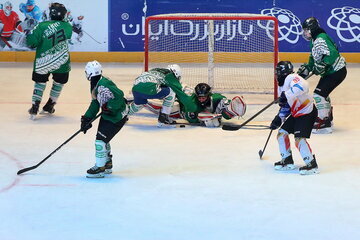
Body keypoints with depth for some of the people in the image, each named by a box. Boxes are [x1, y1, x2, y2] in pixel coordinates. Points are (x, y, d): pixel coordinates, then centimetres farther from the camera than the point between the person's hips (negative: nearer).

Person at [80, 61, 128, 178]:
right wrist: (87, 118, 7)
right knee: (103, 138, 19)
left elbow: (118, 95, -34)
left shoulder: (103, 85, -27)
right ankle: (107, 164, 34)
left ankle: (100, 168, -2)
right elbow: (95, 104, 11)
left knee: (101, 139, -10)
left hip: (117, 117, -10)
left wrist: (109, 106, -26)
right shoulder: (95, 86, 6)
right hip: (107, 115, 10)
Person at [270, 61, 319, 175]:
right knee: (282, 133, 9)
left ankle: (312, 164, -11)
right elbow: (285, 106, 21)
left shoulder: (291, 78, -20)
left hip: (307, 112, -10)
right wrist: (279, 119, 13)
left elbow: (302, 86, -42)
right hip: (295, 113, 10)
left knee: (299, 139, -19)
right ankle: (287, 161, 19)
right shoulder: (281, 86, 13)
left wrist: (286, 95, -44)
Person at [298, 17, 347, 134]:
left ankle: (324, 124, -13)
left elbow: (332, 53, -33)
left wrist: (322, 65, -34)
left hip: (337, 71, -11)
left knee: (319, 93, -14)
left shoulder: (320, 40, -22)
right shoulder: (314, 40, 12)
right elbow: (314, 58, 22)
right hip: (330, 71, 11)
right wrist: (306, 69, 11)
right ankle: (328, 118, 38)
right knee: (323, 92, 22)